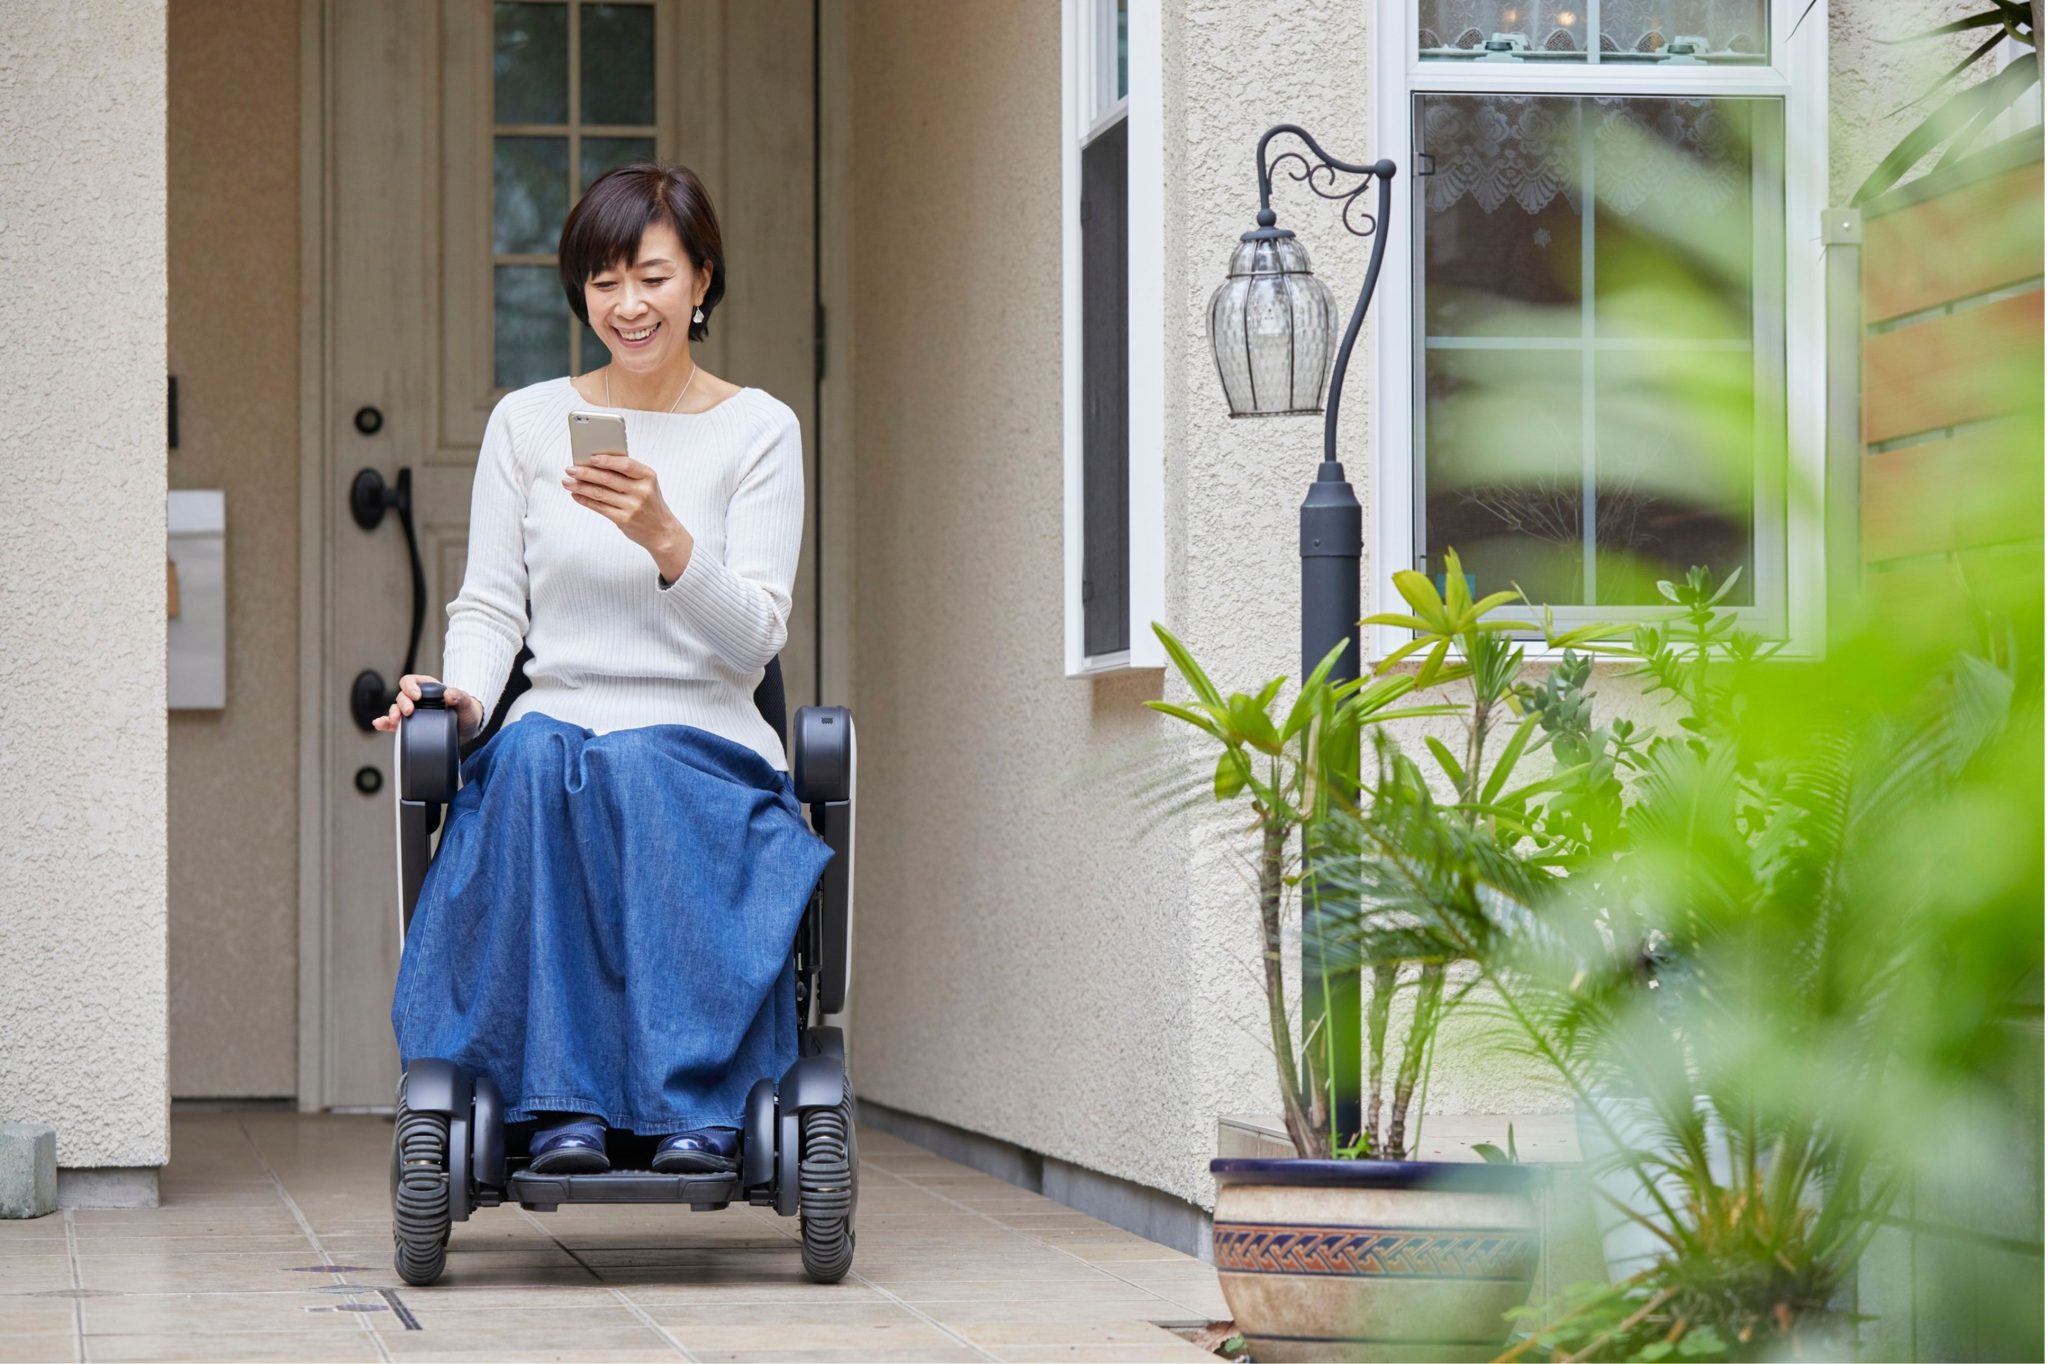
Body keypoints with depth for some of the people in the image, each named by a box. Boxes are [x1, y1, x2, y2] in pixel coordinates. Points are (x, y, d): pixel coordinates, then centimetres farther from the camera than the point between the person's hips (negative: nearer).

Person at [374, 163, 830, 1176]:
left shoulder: (758, 430, 7)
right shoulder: (526, 422, 13)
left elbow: (755, 639, -3)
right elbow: (490, 604, 11)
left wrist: (665, 537, -20)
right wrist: (462, 691, -11)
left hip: (704, 744, -1)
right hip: (561, 721, 1)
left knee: (638, 772, -38)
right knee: (530, 754, -36)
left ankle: (694, 1102, -37)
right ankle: (561, 1103, -38)